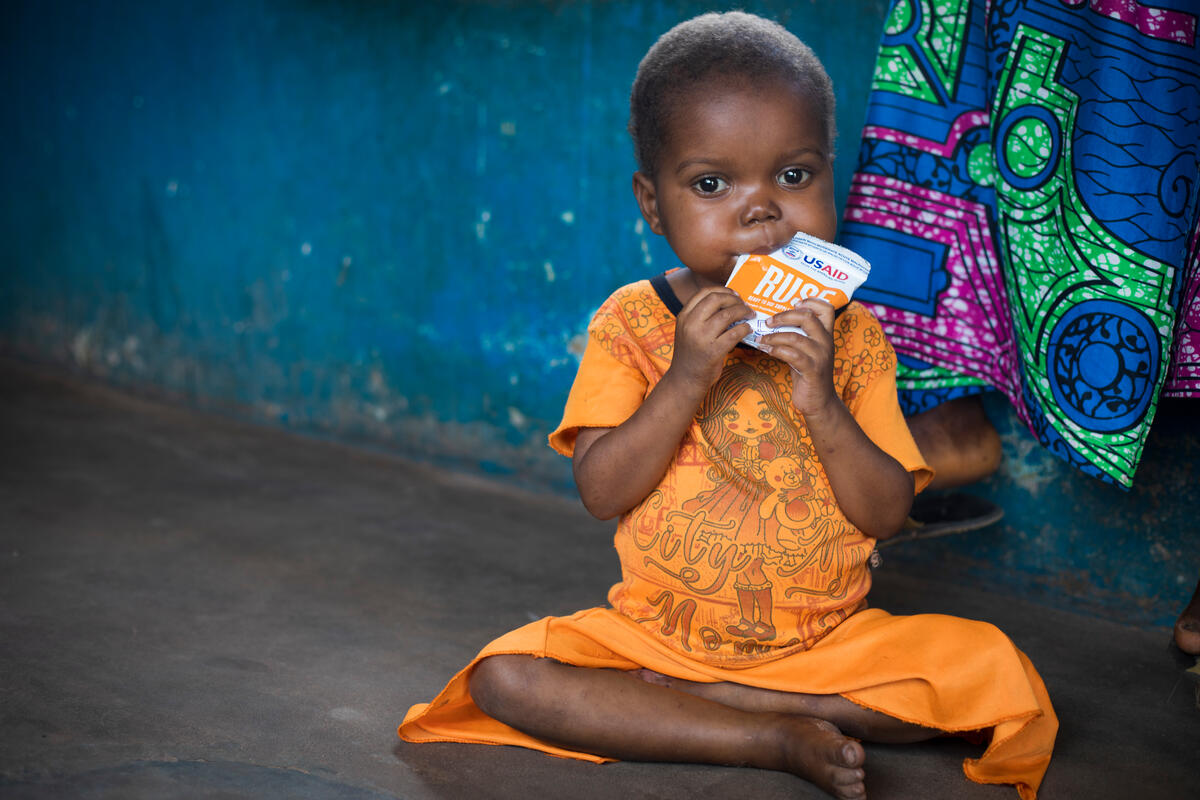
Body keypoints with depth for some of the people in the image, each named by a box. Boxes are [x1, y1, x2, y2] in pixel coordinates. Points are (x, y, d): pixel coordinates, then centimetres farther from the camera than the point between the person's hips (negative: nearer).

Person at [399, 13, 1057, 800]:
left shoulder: (851, 335, -2)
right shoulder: (632, 323, -4)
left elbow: (887, 513, -7)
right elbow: (602, 491, -13)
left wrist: (820, 401, -23)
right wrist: (684, 380, -25)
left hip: (828, 640, 1)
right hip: (656, 632, 0)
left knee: (998, 671, -20)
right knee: (502, 678, -23)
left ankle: (671, 703, -17)